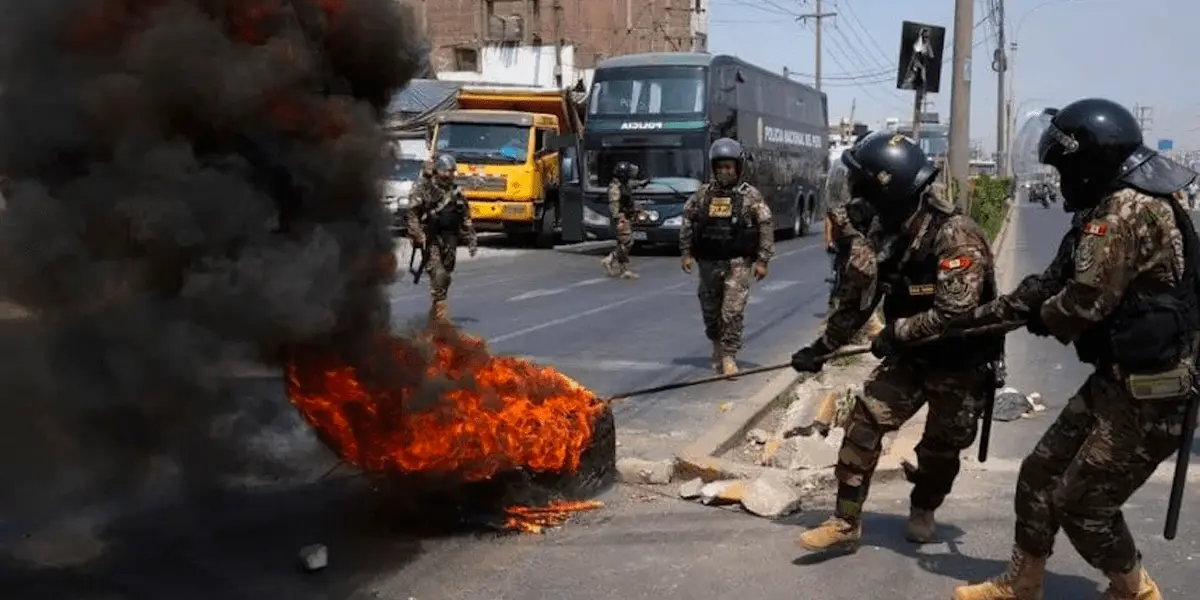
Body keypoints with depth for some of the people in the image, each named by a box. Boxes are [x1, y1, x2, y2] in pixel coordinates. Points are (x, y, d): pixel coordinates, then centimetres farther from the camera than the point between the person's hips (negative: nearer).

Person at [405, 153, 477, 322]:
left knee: (445, 277, 8)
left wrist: (471, 239, 14)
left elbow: (466, 219, 19)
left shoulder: (457, 193, 13)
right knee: (438, 275, -19)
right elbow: (412, 214, -5)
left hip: (450, 241, 5)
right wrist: (418, 235, -17)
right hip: (431, 240, -5)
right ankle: (440, 309, -18)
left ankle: (434, 314, 21)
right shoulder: (424, 191, -1)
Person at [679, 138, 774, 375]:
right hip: (708, 261, 3)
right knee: (710, 310, 12)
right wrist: (686, 252, 5)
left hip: (738, 262, -3)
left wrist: (762, 260, -7)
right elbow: (687, 222, 11)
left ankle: (729, 356, -4)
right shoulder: (703, 194, 5)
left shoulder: (751, 196, -3)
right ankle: (717, 347, 33)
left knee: (733, 311, -11)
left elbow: (766, 227, -3)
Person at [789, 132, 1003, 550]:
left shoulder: (955, 235, -27)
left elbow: (955, 313, -34)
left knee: (941, 448, 9)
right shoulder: (888, 233, -3)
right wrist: (821, 347, 7)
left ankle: (923, 510, 38)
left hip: (961, 365, -5)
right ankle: (846, 522, 0)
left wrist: (895, 332, -21)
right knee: (864, 422, -7)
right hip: (911, 356, 6)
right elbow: (860, 298, 7)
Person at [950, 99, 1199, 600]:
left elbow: (1082, 302, -24)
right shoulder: (1112, 210, 12)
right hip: (1119, 379, 10)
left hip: (1149, 392, -10)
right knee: (1040, 476, 14)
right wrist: (985, 313, 14)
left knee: (1082, 503, 0)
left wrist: (1040, 318, -2)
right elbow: (1054, 281, 17)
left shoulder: (1128, 210, -22)